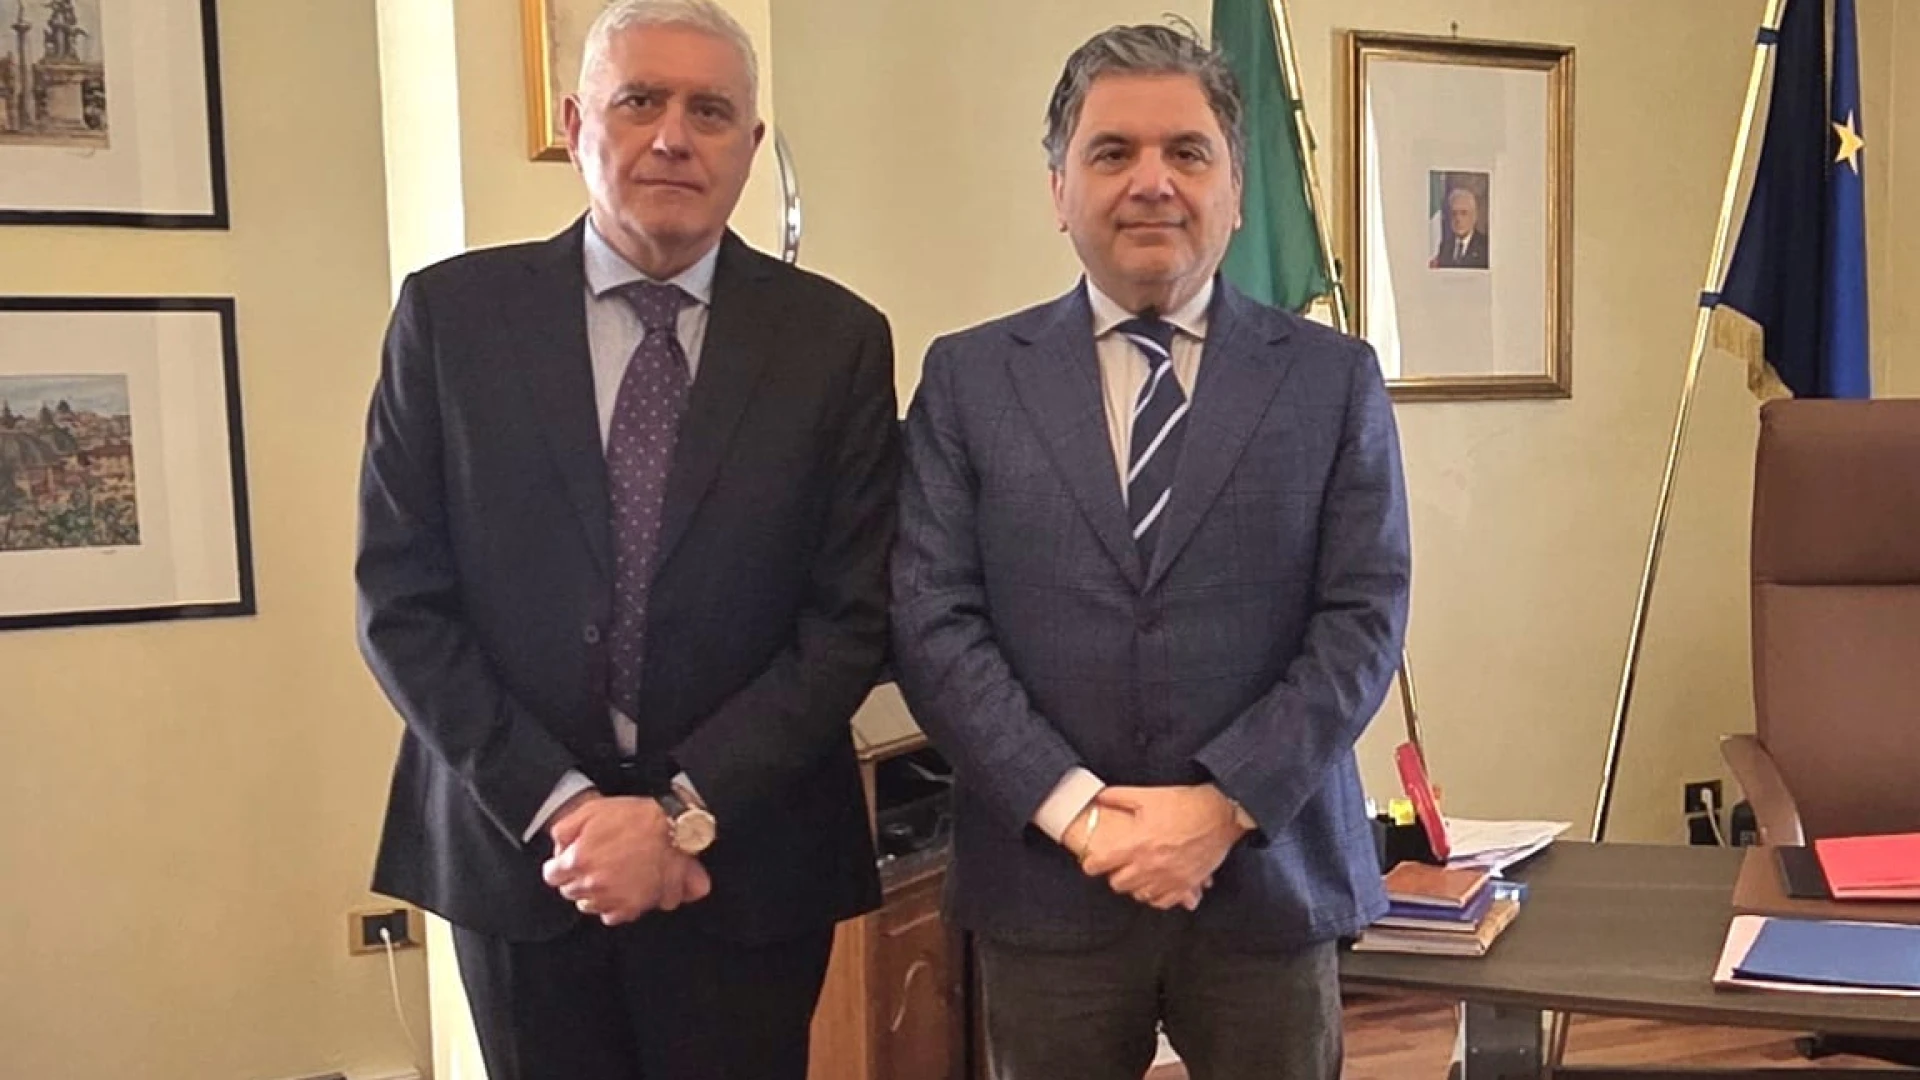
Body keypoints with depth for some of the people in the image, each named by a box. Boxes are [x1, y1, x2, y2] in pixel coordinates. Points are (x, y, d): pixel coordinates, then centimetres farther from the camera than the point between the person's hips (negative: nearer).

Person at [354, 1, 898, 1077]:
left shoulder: (836, 338, -2)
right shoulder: (451, 313, -1)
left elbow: (853, 617, -5)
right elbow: (401, 599, -3)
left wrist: (685, 812, -13)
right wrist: (559, 805, -11)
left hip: (747, 861, 0)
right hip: (518, 845, 1)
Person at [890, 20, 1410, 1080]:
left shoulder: (1335, 378, 4)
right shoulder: (967, 377, 3)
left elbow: (1363, 620, -2)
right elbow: (930, 621, -4)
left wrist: (1225, 804, -13)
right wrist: (1074, 808, -13)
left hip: (1269, 874, 0)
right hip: (1044, 882, 0)